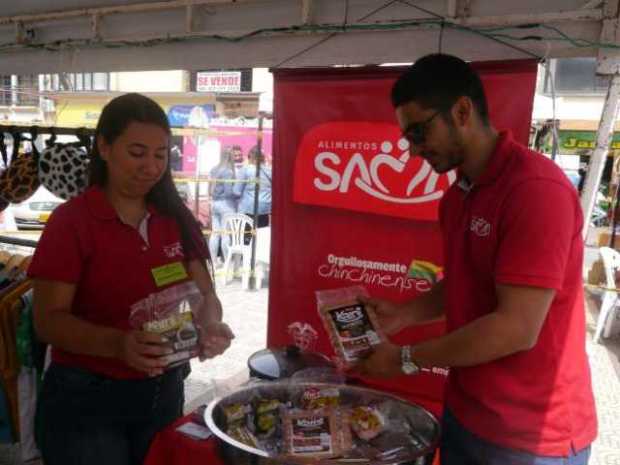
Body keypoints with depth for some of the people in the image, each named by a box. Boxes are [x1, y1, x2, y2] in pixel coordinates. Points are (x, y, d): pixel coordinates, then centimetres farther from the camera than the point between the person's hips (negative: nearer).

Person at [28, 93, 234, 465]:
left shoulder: (176, 218, 1)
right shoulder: (71, 221, -13)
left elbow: (204, 295, 0)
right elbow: (49, 320, -15)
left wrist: (210, 326, -22)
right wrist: (118, 344, -32)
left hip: (164, 393, 5)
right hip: (85, 400, -4)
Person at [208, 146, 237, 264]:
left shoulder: (214, 170, 8)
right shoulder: (228, 172, -15)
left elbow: (210, 189, 12)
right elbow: (229, 191, -17)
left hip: (214, 203, 8)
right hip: (226, 204, -8)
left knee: (215, 233, 11)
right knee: (226, 234, -2)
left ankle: (213, 261, 17)